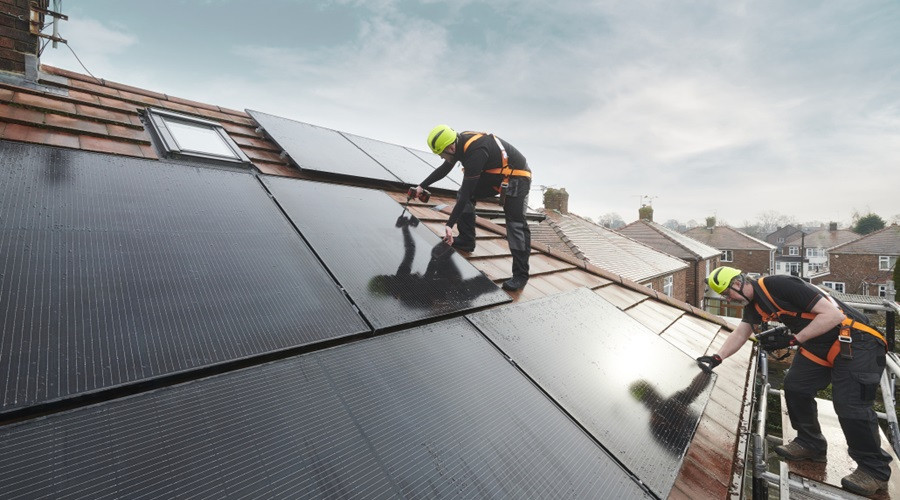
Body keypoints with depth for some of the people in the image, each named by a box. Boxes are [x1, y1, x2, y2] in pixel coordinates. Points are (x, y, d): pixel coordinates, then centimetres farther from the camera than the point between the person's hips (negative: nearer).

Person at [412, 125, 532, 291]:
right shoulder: (460, 142, -4)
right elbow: (444, 169, 14)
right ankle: (466, 241, 11)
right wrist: (422, 186, 19)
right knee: (463, 194, 4)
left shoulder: (475, 153, -32)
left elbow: (466, 192, -32)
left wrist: (450, 224, -29)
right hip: (494, 173, 9)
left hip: (516, 177, -9)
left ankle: (520, 275, -8)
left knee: (516, 224, -14)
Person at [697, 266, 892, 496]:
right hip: (818, 346, 9)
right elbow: (739, 334, 8)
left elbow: (833, 314, -25)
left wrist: (793, 340, -26)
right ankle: (810, 444, 21)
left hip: (855, 341, -9)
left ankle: (875, 470, 8)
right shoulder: (752, 305, 1)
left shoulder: (780, 285, -27)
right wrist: (717, 358, -3)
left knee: (850, 404, -12)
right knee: (795, 386, 4)